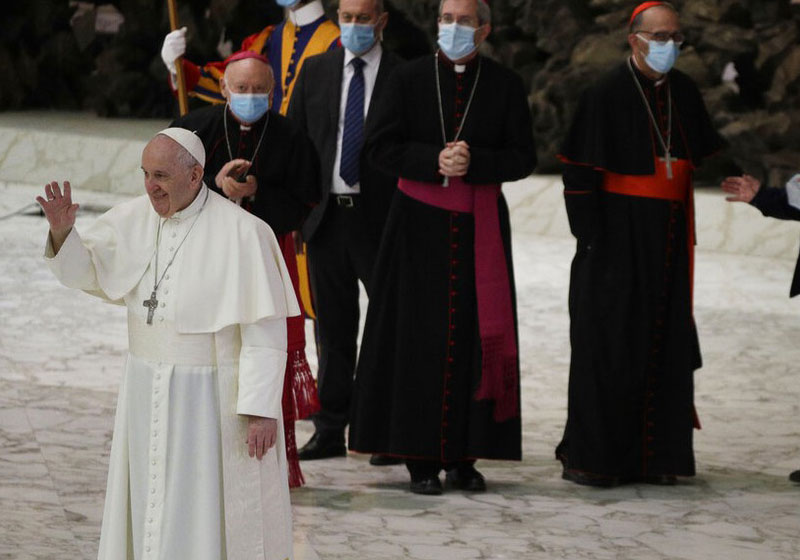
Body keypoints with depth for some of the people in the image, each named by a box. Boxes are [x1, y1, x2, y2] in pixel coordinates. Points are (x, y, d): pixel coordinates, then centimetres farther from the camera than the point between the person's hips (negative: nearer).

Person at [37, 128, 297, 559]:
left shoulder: (241, 232, -17)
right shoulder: (134, 218, 0)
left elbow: (265, 328, -16)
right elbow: (83, 269, 7)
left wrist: (263, 409, -19)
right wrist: (62, 230, -14)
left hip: (214, 395, -6)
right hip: (148, 391, 6)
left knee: (212, 518, 0)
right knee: (152, 507, 12)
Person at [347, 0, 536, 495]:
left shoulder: (506, 85, 5)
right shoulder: (409, 78, 5)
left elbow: (523, 156, 2)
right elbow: (381, 146, 1)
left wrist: (474, 162, -14)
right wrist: (434, 160, -13)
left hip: (481, 226, 1)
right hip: (420, 224, 0)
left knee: (476, 338, -1)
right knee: (420, 339, -3)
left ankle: (464, 456, 7)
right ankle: (422, 458, 2)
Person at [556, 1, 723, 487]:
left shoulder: (684, 92, 10)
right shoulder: (606, 94, -9)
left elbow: (707, 155, 19)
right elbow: (580, 172, -10)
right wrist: (591, 241, -14)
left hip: (668, 240, 6)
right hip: (618, 240, -6)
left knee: (664, 345, 7)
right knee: (608, 346, -3)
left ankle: (654, 455, 14)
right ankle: (591, 458, 4)